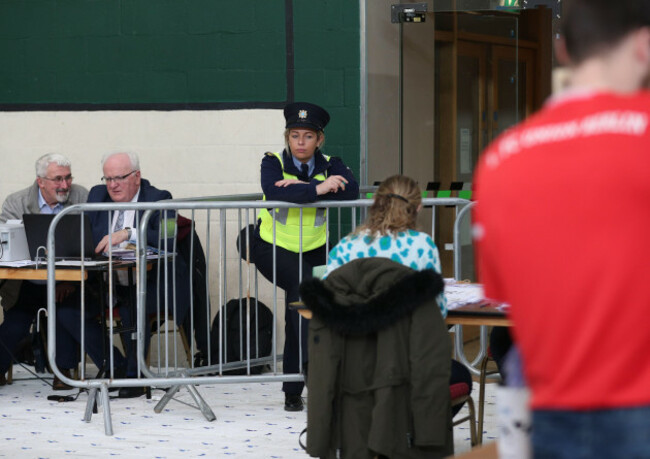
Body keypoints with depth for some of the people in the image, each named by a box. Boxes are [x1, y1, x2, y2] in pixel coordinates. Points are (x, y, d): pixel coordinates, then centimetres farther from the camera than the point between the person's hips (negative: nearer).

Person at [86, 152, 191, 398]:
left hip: (149, 284, -5)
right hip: (109, 283, 5)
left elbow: (168, 241, -20)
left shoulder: (158, 199, -4)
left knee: (133, 304, -36)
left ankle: (135, 376, -23)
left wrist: (128, 234, -31)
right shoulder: (98, 195, 12)